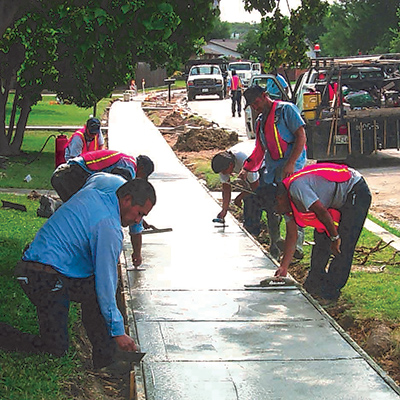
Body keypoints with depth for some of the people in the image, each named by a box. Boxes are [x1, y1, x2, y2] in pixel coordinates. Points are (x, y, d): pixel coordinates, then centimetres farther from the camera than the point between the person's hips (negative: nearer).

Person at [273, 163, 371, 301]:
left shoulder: (296, 187, -27)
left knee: (342, 246, -12)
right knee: (321, 237, 9)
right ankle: (315, 283, 19)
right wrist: (284, 267, 9)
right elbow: (291, 236, 10)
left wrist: (335, 237, -20)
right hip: (340, 198, 10)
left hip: (356, 192, -10)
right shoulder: (288, 204, 4)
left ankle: (330, 290, -7)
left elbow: (322, 212, -30)